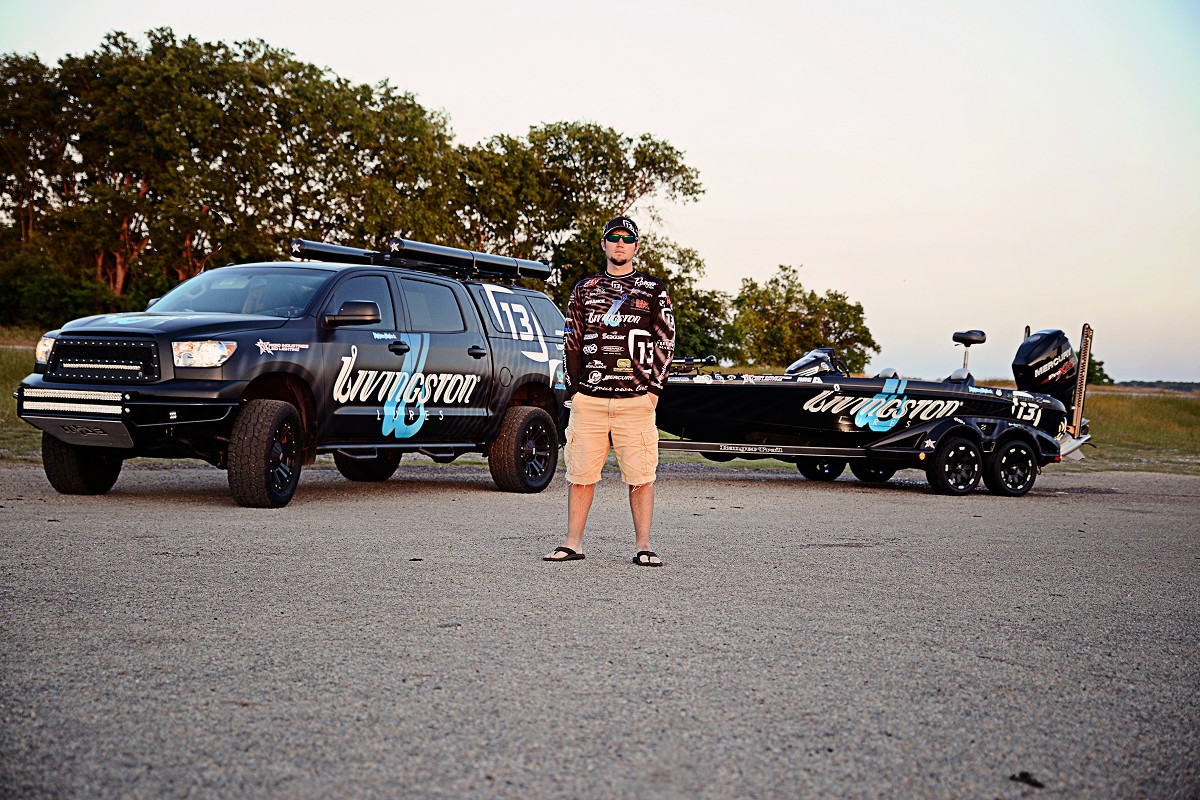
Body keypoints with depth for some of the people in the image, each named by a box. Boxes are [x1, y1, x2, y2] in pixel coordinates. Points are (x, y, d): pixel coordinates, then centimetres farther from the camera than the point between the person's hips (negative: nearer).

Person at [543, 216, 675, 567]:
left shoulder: (654, 290, 9)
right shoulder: (584, 289, 15)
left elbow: (665, 341, 7)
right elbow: (571, 341, 15)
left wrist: (654, 388, -2)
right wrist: (573, 388, 6)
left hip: (636, 400, -2)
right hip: (588, 399, 2)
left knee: (641, 476, -2)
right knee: (580, 474, 3)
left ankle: (643, 547, 5)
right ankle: (573, 544, 11)